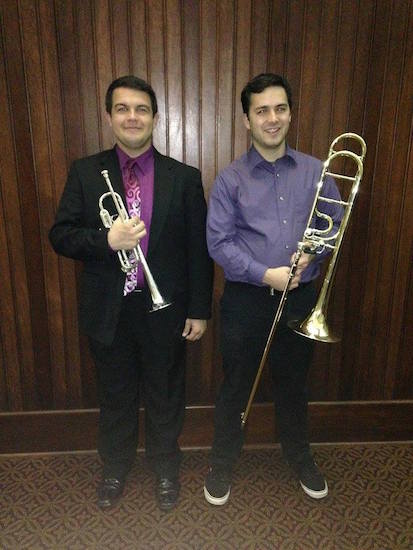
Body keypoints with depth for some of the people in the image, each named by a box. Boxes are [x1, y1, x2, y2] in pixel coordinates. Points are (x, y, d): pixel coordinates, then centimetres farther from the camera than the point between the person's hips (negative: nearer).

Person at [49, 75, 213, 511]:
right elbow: (60, 236, -4)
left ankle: (165, 469, 43)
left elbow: (198, 248, -2)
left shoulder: (183, 177, -3)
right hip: (108, 309, 1)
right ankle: (115, 468, 46)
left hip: (165, 308, 0)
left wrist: (199, 309, -3)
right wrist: (107, 239, -23)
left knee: (165, 394, 17)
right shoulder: (84, 172, -1)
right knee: (115, 395, 20)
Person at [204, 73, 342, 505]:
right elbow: (218, 242, -9)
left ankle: (298, 455, 43)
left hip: (300, 298, 2)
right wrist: (265, 274, -19)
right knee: (235, 386, 12)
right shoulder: (230, 179, -5)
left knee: (294, 384, 19)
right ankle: (222, 462, 35)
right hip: (247, 299, -2)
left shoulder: (316, 171, 2)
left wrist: (312, 254, -12)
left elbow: (335, 225, 8)